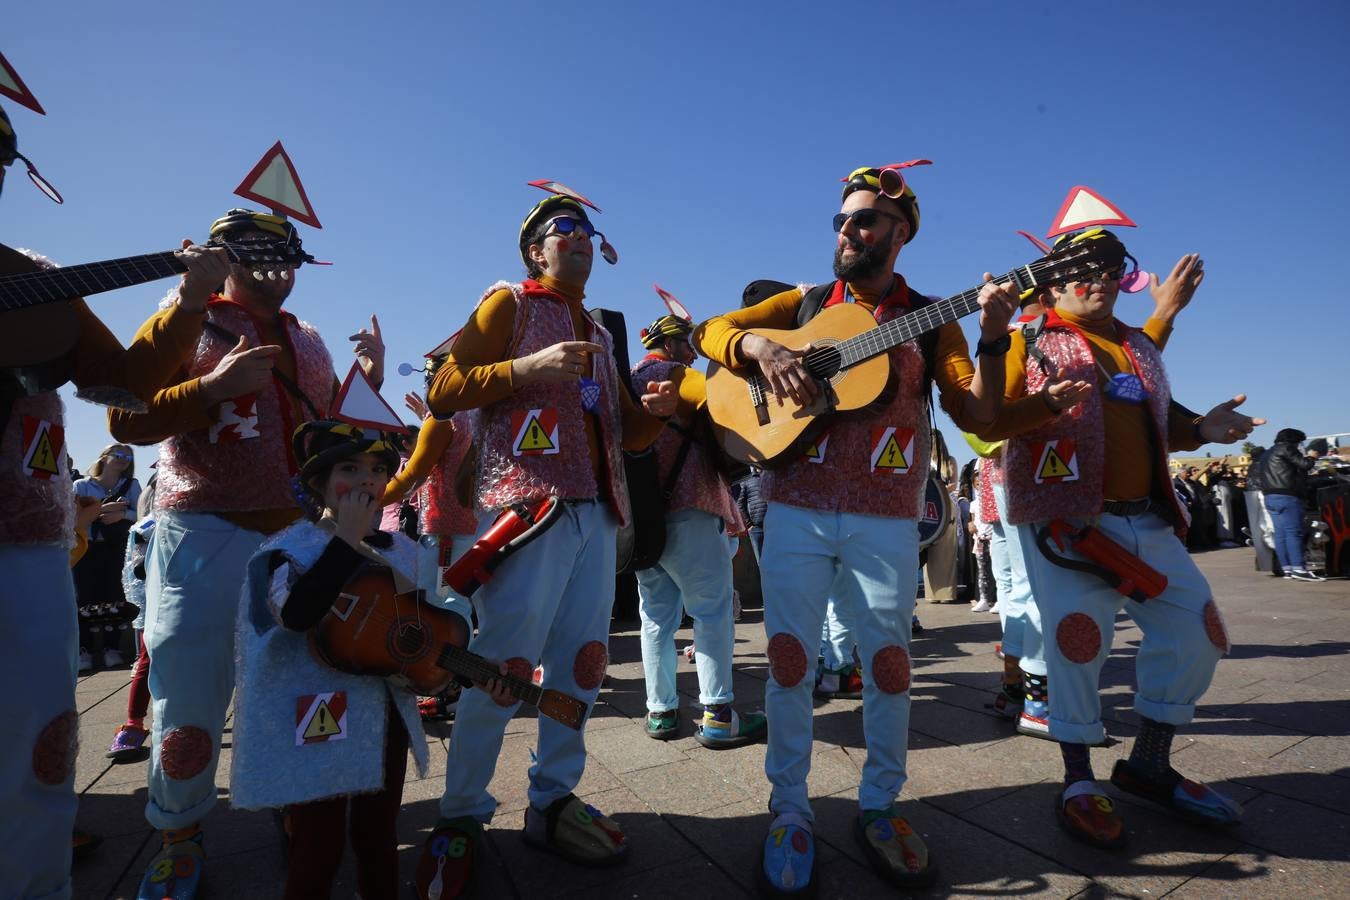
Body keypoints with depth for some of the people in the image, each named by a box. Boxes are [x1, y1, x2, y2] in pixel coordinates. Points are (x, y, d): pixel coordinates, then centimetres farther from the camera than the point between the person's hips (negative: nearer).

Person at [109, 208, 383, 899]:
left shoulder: (307, 342, 16)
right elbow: (125, 420, -5)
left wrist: (368, 381, 4)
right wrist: (214, 387, -18)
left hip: (301, 534, 4)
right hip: (205, 536, -4)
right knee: (191, 692, 3)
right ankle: (178, 835, 26)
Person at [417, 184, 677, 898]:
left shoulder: (599, 334, 25)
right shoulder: (508, 304, 6)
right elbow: (442, 393, -3)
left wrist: (650, 412, 5)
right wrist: (526, 367, -15)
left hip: (596, 512, 7)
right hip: (526, 503, -7)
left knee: (582, 661, 7)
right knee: (505, 663, -7)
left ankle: (552, 801, 22)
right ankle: (461, 816, 12)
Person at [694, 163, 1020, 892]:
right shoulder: (805, 304, 12)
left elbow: (976, 415, 1)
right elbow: (711, 332, 8)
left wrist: (993, 339, -14)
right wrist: (760, 347, -12)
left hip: (885, 521, 0)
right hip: (797, 511, 1)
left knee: (889, 662, 3)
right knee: (788, 655, 0)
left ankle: (878, 809, 26)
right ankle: (789, 810, 20)